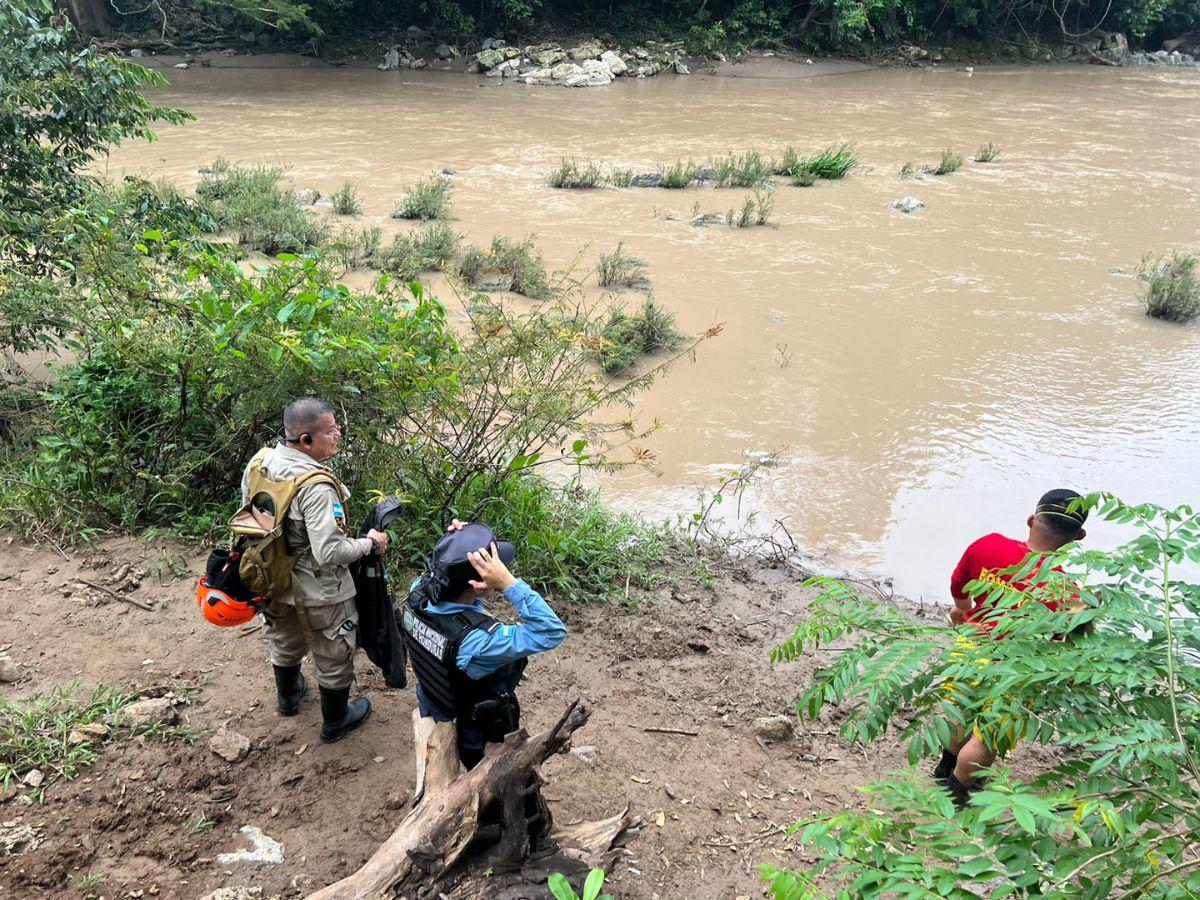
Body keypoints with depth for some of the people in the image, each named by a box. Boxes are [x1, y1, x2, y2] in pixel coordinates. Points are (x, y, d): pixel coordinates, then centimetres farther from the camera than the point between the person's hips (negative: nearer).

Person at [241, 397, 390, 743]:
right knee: (333, 655, 18)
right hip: (317, 592, -7)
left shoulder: (258, 463, -11)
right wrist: (370, 543, -18)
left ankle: (288, 696, 58)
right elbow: (330, 553, -35)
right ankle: (335, 721, 38)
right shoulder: (316, 487, -34)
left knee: (285, 642, 32)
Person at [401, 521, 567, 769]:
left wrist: (455, 542, -24)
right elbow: (553, 632, -41)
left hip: (433, 713, 6)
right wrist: (507, 581, -48)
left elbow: (440, 567, -2)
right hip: (475, 733, -6)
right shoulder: (476, 639, -45)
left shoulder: (418, 595, -26)